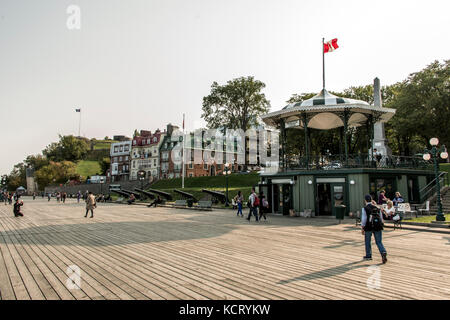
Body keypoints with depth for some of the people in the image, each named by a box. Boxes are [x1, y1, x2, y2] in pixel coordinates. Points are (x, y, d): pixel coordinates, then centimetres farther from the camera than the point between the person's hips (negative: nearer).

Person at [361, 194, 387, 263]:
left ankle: (368, 256, 23)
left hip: (369, 227, -3)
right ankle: (383, 252, -15)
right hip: (378, 226, 3)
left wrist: (362, 228, -2)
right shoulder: (377, 208, 9)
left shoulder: (364, 208, -5)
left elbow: (364, 219, -9)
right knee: (379, 242, 9)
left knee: (367, 241, 14)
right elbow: (381, 218, 13)